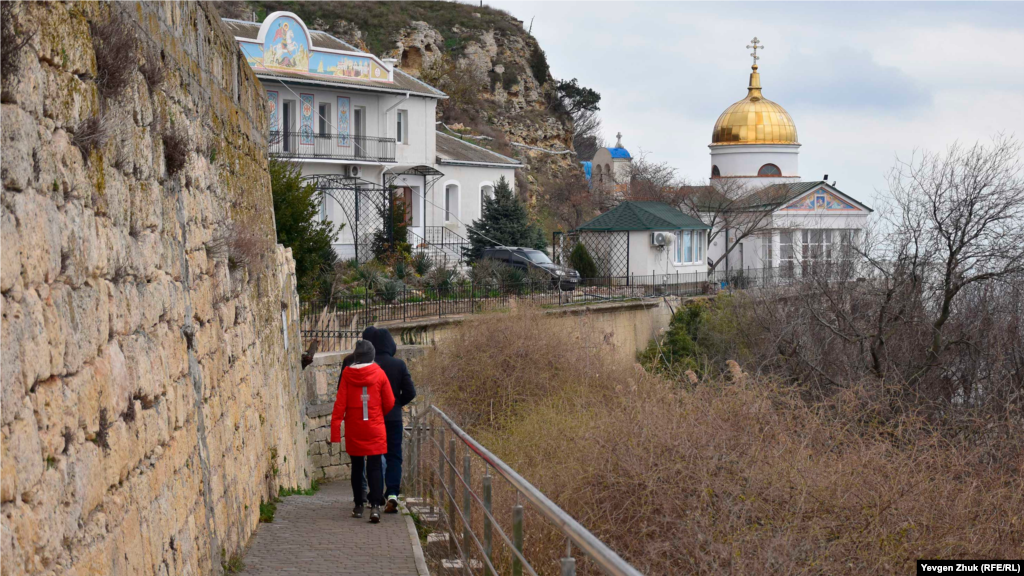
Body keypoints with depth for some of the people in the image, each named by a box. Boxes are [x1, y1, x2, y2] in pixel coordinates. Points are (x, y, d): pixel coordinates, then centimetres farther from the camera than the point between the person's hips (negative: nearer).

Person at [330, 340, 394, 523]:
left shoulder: (347, 374, -5)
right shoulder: (379, 374, -5)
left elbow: (340, 403, -7)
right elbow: (389, 403, 1)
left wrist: (335, 429, -5)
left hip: (354, 430, 1)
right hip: (375, 430, -1)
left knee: (357, 467, 14)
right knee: (375, 467, 0)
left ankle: (358, 506, 19)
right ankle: (375, 506, -14)